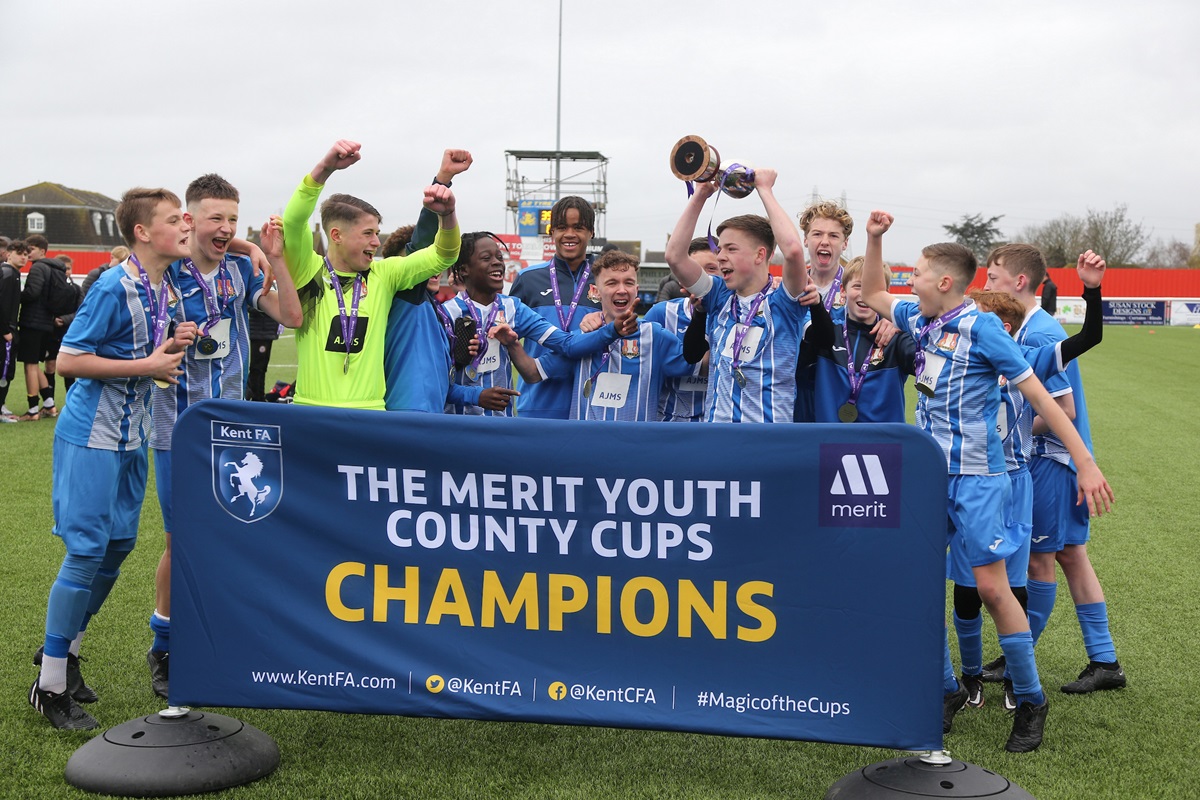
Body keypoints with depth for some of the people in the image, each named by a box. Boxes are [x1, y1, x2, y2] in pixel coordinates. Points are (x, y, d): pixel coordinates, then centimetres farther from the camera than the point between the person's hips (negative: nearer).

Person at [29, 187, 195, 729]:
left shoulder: (166, 290, 7)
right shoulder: (113, 287, -18)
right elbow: (68, 360, -19)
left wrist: (171, 349, -3)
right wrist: (145, 365, -19)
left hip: (132, 437, 8)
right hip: (91, 437, -8)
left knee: (118, 546, 12)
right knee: (87, 550, -6)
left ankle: (65, 651, 29)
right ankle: (50, 685, 5)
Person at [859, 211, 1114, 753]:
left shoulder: (981, 327, -12)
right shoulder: (919, 321, 7)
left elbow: (1038, 395, -11)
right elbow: (872, 296, 26)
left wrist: (1086, 464, -14)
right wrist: (874, 239, 11)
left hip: (976, 478, -7)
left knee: (991, 587, -6)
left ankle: (1031, 701, 10)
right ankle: (946, 689, 19)